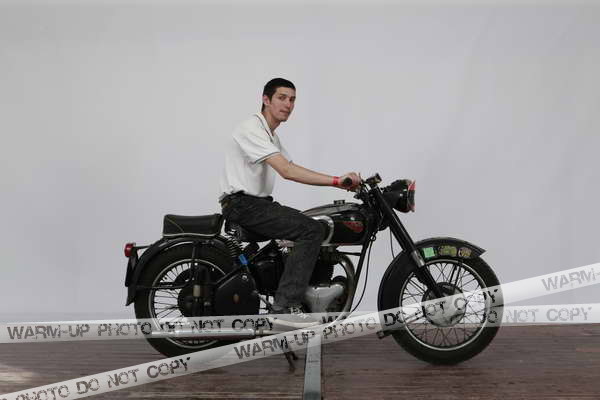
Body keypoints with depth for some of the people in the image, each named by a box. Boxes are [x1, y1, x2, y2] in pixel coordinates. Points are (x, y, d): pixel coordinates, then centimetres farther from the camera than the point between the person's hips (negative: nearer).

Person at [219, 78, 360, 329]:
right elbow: (287, 171, -25)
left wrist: (339, 183, 4)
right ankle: (286, 307, -24)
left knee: (317, 227, 15)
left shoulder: (271, 136, 20)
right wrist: (336, 180, -28)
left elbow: (295, 171, 16)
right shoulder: (252, 128, -14)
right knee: (312, 231, -22)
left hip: (258, 203, 10)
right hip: (243, 204, -10)